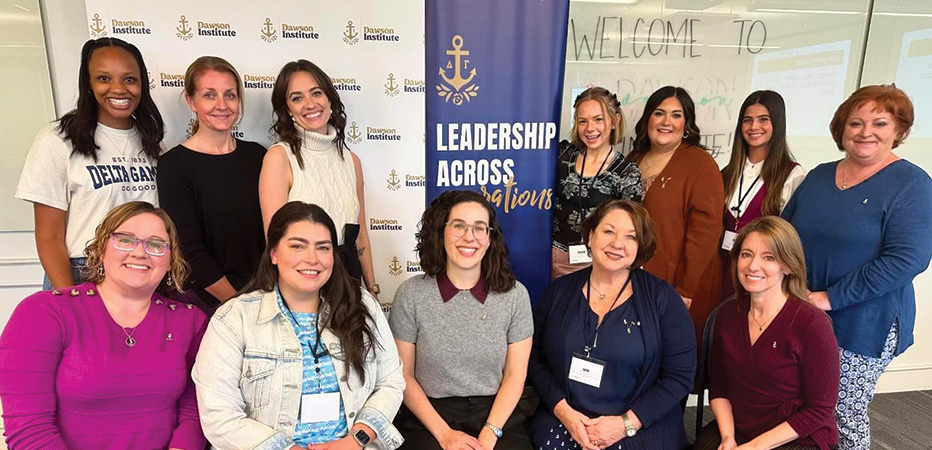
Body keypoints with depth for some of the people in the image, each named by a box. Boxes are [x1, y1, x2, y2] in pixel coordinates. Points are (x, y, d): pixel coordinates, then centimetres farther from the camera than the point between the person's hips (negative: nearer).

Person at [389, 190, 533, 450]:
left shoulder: (515, 294, -2)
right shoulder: (411, 294, -5)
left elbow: (515, 374, 0)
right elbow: (403, 375, -1)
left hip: (497, 416, 2)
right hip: (428, 417, -1)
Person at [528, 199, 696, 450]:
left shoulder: (662, 298, 0)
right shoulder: (559, 291, 6)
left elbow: (680, 375, -2)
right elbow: (535, 359, 6)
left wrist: (626, 423, -9)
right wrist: (563, 410, -7)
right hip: (562, 422, 1)